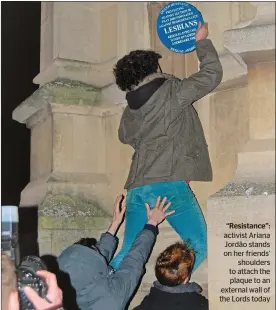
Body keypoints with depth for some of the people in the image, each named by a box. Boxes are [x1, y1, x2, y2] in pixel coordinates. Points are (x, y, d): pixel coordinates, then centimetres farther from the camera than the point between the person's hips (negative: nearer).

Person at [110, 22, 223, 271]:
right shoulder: (172, 92, 0)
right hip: (169, 183, -6)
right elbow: (212, 75, 8)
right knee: (198, 244, 4)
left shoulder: (130, 111, 15)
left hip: (137, 187, 6)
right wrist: (202, 41, 21)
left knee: (129, 253, 12)